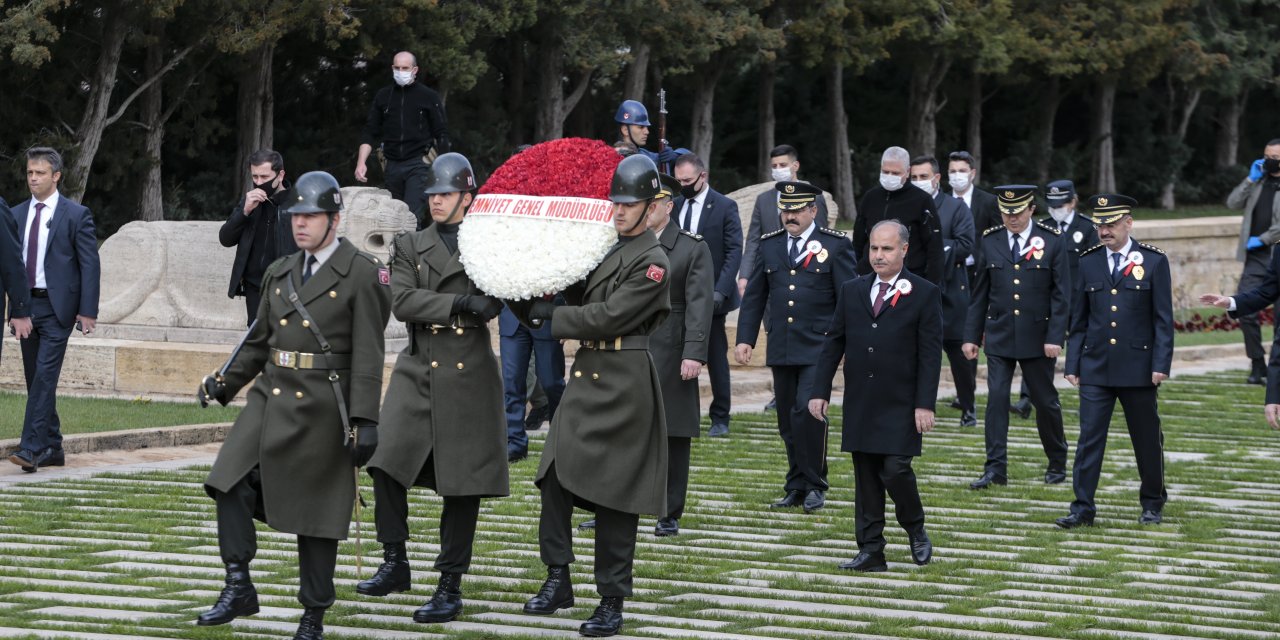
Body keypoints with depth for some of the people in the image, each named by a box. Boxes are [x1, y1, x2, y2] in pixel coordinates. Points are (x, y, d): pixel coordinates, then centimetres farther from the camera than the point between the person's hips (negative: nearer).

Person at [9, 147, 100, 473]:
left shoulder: (76, 214, -2)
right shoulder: (17, 214, 11)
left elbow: (90, 265, -4)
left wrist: (88, 311, -10)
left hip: (57, 307, -5)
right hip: (26, 306, 5)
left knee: (44, 377, -14)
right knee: (36, 380, 8)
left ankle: (32, 448, -19)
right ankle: (52, 449, 16)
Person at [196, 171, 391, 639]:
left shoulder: (361, 275, -5)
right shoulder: (279, 273, 14)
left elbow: (368, 356, -10)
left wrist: (363, 422, -16)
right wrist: (225, 383, 10)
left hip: (321, 409, -5)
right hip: (270, 399, 6)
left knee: (316, 515, 2)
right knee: (231, 484, -12)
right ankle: (238, 589, -4)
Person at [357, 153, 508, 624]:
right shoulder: (410, 247, 10)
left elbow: (493, 302, -5)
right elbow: (401, 301, -6)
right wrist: (458, 303, -15)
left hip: (469, 375, -2)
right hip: (418, 371, 2)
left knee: (461, 485, 1)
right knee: (386, 462, -12)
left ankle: (451, 586, 8)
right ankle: (394, 564, 2)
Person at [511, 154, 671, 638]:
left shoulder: (652, 262, -11)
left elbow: (608, 317, -17)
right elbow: (577, 299, 17)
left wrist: (550, 316, -11)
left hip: (623, 385, -7)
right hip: (585, 376, 7)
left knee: (613, 497, -1)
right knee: (555, 477, 0)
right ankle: (557, 580, 10)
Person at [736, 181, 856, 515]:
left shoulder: (836, 245, -1)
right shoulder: (769, 245, 11)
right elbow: (754, 296, 14)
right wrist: (745, 338, 6)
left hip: (818, 349, -5)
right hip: (781, 350, 5)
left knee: (808, 410, -17)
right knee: (788, 421, 8)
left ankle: (814, 484, -4)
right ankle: (797, 487, 18)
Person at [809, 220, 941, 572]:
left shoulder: (924, 294, -2)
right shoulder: (851, 291, 10)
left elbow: (930, 354, -6)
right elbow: (833, 343, 12)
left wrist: (925, 404, -12)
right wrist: (820, 391, 5)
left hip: (900, 405, -4)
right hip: (859, 404, 4)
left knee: (895, 470, -13)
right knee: (866, 477, 5)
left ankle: (916, 530, 13)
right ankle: (871, 552, 10)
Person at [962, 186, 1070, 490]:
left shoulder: (1052, 241, -4)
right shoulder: (990, 242, 4)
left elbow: (1061, 294, -5)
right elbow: (980, 293, 8)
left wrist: (1055, 337, -11)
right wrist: (972, 336, 5)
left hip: (1037, 337, -2)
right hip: (999, 336, 2)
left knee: (1045, 401, 8)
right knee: (996, 398, -7)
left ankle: (1057, 463, 25)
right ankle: (995, 468, -5)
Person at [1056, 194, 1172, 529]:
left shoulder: (1154, 261, -2)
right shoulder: (1088, 262, 6)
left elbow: (1163, 319, -3)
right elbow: (1078, 319, 10)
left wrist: (1161, 364, -10)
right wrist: (1072, 365, 5)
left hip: (1138, 368, -2)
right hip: (1095, 368, 2)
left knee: (1147, 439, 9)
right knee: (1089, 438, -3)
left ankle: (1152, 504, 24)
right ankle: (1082, 508, 0)